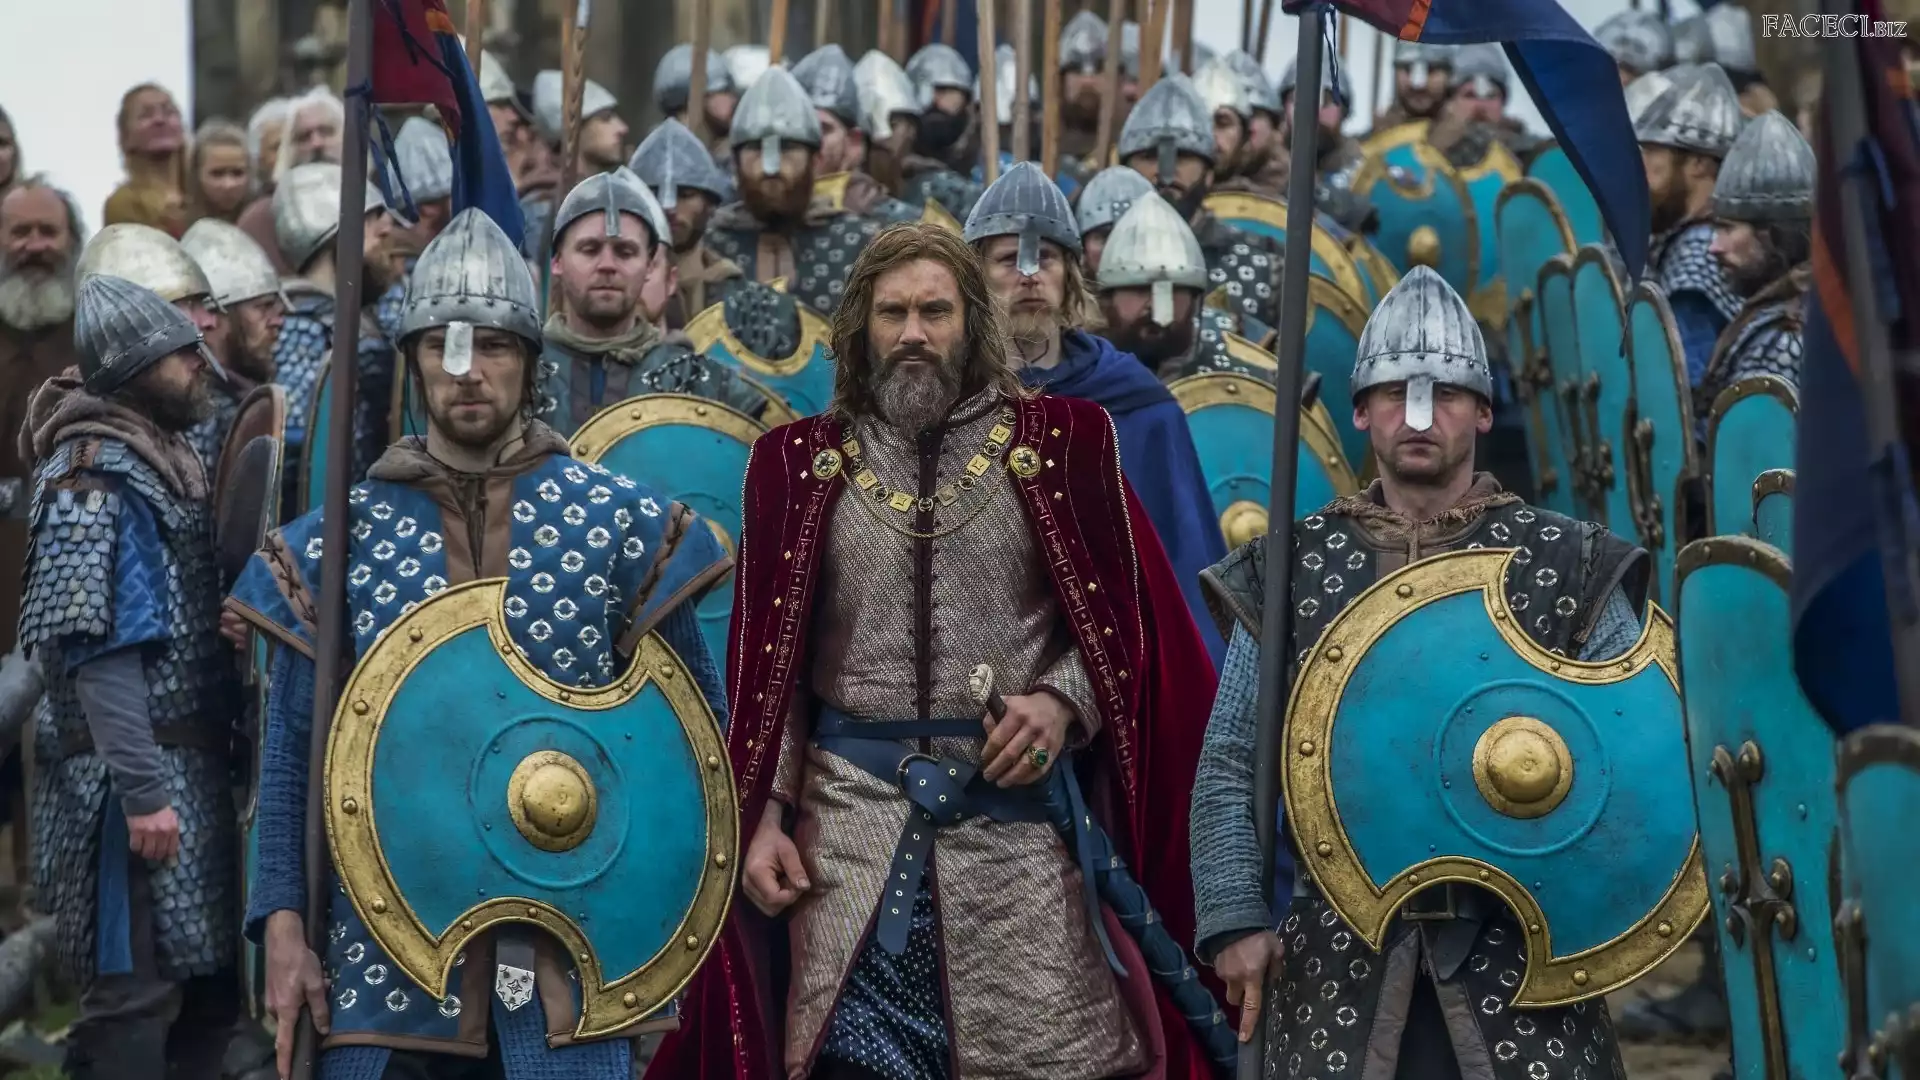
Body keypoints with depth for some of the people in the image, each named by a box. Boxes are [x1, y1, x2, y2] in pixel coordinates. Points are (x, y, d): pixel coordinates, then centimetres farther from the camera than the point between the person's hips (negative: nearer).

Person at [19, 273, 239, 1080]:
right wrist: (141, 790, -24)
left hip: (190, 763, 9)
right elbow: (98, 646, -19)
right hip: (136, 774, -9)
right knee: (137, 995, -8)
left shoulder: (163, 458, 16)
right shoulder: (95, 475, -13)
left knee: (205, 984, 10)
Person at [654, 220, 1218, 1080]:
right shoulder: (803, 463, 9)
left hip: (1017, 813, -1)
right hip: (851, 816, 1)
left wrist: (1061, 700, -13)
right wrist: (764, 814, 2)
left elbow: (1125, 619, 6)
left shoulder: (1059, 443, 4)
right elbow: (770, 662, 10)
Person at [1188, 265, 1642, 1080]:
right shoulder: (1291, 571, 5)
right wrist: (1236, 919, -4)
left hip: (1525, 944, -1)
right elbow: (1229, 767, 6)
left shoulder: (1567, 563, 3)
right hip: (1341, 952, 1)